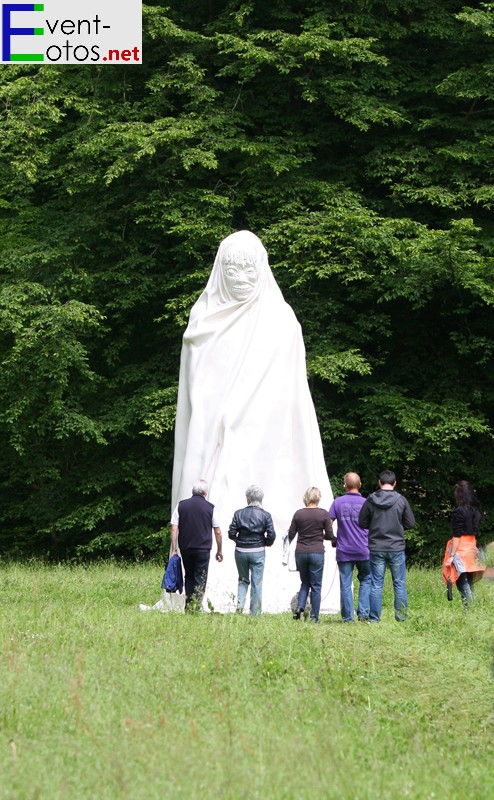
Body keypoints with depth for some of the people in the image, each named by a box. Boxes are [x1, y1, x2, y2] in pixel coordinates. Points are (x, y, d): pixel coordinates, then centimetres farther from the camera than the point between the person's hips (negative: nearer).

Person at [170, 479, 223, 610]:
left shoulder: (181, 505, 2)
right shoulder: (210, 507, -2)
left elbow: (174, 529, -2)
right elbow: (217, 532, 1)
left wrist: (174, 549, 1)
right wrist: (219, 550, 13)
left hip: (185, 548, 2)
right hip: (203, 549, -2)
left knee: (189, 577, 17)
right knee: (200, 580, 2)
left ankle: (188, 607, 15)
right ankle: (195, 608, -8)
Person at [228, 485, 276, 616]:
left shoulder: (239, 514, -2)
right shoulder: (265, 515, -5)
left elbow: (231, 533, -5)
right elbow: (271, 536, -9)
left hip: (240, 551, 1)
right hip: (257, 552, -1)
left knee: (243, 580, 19)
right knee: (256, 583, 5)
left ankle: (240, 604, -3)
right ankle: (255, 614, 6)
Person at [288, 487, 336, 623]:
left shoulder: (298, 513, -1)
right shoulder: (323, 514, -6)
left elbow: (291, 535, 4)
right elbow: (330, 535, -3)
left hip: (300, 552, 2)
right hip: (317, 552, -2)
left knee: (305, 582, 18)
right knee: (316, 586, 5)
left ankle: (299, 608, -3)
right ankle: (314, 617, 4)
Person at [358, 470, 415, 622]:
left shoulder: (371, 500, -5)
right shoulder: (401, 500, -6)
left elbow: (361, 523, 1)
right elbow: (410, 523, 0)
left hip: (376, 548, 1)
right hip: (397, 547, -1)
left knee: (376, 584, 6)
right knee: (399, 584, 9)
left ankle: (374, 617, 5)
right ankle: (401, 616, 10)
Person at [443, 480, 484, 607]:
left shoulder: (459, 511, -13)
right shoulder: (476, 510, 8)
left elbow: (457, 535, -15)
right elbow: (476, 531, 12)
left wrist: (451, 556, -14)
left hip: (461, 549, -8)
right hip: (472, 548, 8)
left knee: (462, 582, -5)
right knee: (469, 583, 12)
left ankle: (468, 608, -10)